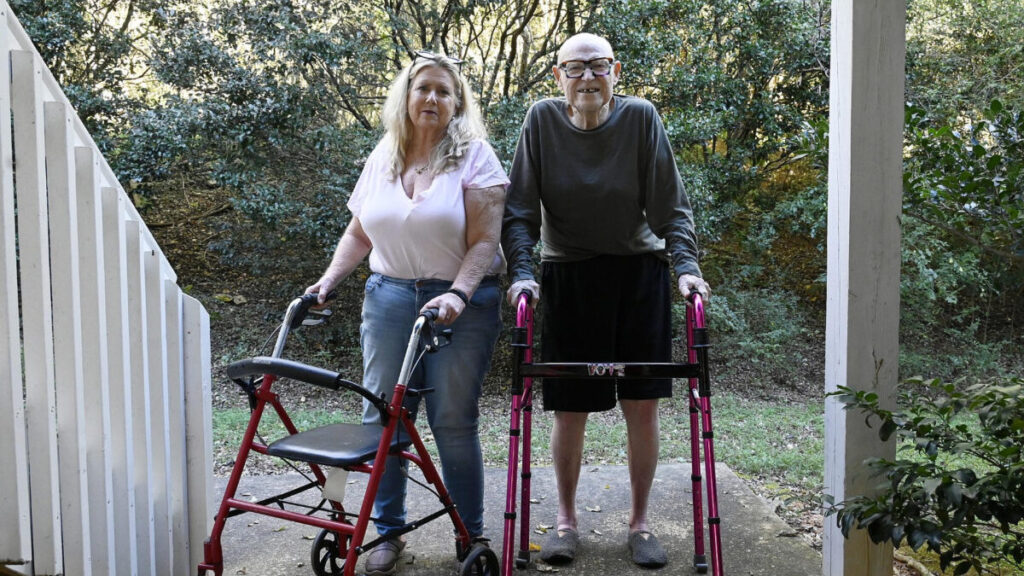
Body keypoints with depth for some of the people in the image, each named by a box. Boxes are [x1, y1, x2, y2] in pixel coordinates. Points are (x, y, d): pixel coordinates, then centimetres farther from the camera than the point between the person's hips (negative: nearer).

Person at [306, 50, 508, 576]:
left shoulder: (474, 156, -3)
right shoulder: (382, 158, 12)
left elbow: (484, 241, -11)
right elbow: (359, 233, 16)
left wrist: (457, 294, -24)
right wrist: (329, 278, 3)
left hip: (460, 302, -4)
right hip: (389, 298, 4)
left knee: (454, 422, -2)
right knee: (382, 415, 2)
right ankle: (388, 532, 17)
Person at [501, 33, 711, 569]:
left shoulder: (640, 117, -7)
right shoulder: (542, 120, -6)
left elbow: (670, 205, -5)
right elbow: (519, 208, -5)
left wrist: (685, 265, -17)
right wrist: (522, 271, -16)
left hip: (639, 274, 0)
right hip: (568, 278, 0)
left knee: (642, 404, 2)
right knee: (570, 408, 2)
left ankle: (639, 522, 20)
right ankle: (566, 519, 23)